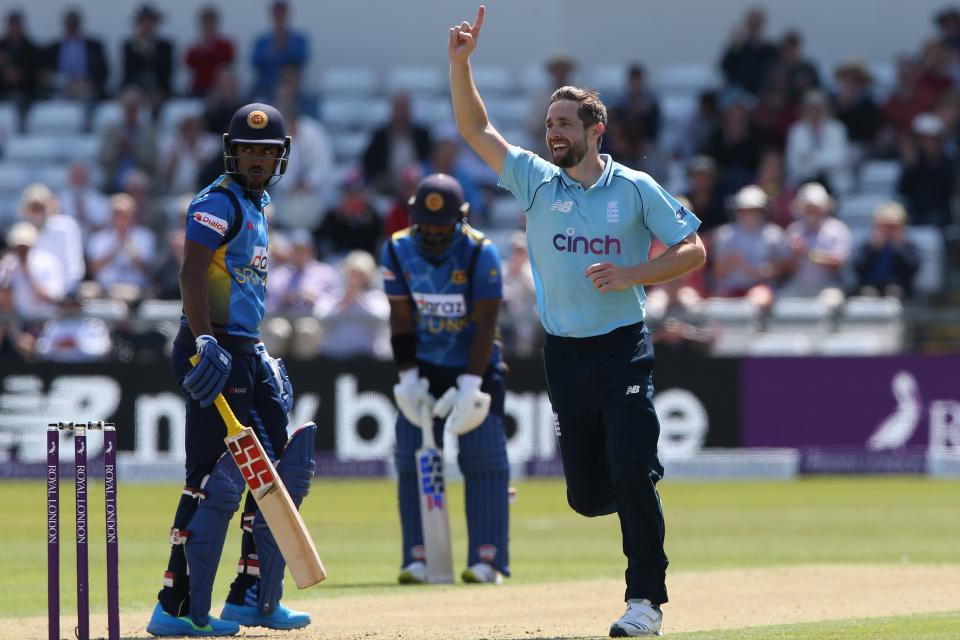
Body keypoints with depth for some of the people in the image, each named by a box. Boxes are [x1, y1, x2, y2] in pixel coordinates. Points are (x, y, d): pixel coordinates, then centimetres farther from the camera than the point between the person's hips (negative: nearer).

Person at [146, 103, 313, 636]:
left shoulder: (257, 206, 19)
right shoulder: (220, 202, -11)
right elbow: (193, 274, -23)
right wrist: (206, 343, -34)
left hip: (247, 353, 10)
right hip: (217, 352, -10)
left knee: (279, 468, 11)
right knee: (218, 476, -13)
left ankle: (253, 596, 19)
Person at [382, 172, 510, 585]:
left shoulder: (480, 253, -17)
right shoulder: (398, 250, -8)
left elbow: (485, 325, -18)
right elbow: (401, 319, -4)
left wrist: (470, 384, -24)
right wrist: (408, 377, -11)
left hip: (475, 365, -3)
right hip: (423, 366, 3)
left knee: (484, 455, -9)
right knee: (413, 456, -3)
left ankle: (487, 559, -9)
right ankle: (417, 558, 0)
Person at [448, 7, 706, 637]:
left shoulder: (635, 189, -1)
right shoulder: (537, 181, 7)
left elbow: (693, 251, -1)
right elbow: (476, 128, 5)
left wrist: (632, 275, -14)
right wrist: (461, 63, -7)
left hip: (623, 349, -4)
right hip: (564, 354, 4)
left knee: (633, 474, -14)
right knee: (587, 495, 4)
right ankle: (639, 504, 36)